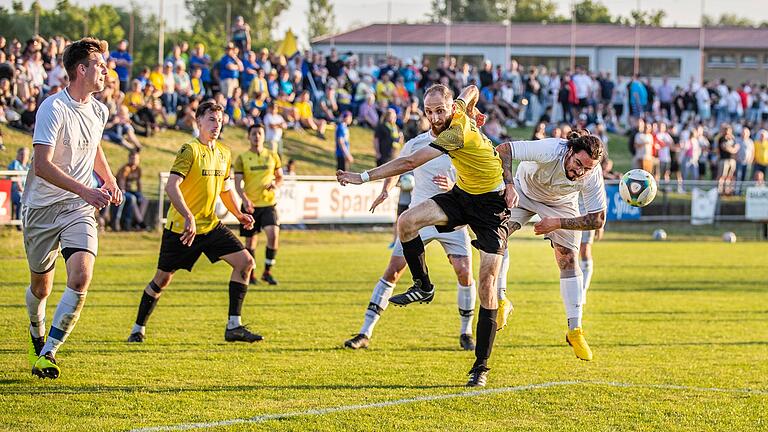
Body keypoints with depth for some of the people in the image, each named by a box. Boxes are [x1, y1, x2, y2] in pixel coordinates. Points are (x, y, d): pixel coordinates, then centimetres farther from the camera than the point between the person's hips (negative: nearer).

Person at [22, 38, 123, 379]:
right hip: (42, 207, -4)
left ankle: (48, 353, -13)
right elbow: (42, 165, -24)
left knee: (80, 277, -19)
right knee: (41, 287, 8)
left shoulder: (99, 111, 7)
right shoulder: (53, 108, -15)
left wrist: (109, 181, 16)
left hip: (78, 209, 4)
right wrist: (85, 191, -30)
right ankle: (37, 333, 41)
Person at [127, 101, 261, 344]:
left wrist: (238, 214, 10)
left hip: (210, 225, 6)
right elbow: (171, 186, -24)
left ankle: (234, 327, -6)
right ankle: (138, 328, 22)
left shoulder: (224, 153, 9)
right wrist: (188, 217, -35)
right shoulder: (190, 150, -14)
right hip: (180, 227, -6)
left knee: (245, 262, -7)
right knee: (162, 279, 3)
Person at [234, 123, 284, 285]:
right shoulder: (242, 158, 0)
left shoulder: (272, 156, 6)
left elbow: (280, 177, 16)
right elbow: (238, 183, -6)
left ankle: (267, 272, -5)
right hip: (250, 205, -1)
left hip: (268, 204, 1)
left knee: (273, 235, -19)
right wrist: (245, 200, -23)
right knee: (250, 241, 6)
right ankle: (250, 273, 26)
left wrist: (275, 184, -8)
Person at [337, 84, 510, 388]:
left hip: (491, 205, -8)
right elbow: (470, 90, 20)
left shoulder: (457, 134, -28)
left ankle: (481, 367, -9)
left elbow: (408, 163, -31)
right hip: (462, 195, 8)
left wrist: (364, 177, -28)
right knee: (407, 221, -16)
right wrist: (471, 110, 40)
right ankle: (423, 286, 5)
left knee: (487, 284, -14)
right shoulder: (459, 111, -5)